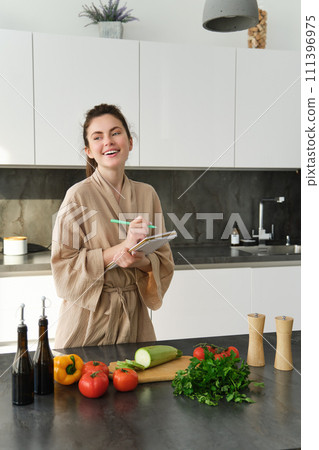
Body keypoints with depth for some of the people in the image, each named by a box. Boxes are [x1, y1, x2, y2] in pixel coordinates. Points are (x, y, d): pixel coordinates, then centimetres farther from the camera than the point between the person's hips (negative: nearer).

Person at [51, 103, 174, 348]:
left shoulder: (147, 194, 2)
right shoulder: (78, 195, -10)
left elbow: (165, 261, 5)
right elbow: (63, 267, -11)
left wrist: (142, 261, -16)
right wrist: (115, 252, -22)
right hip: (89, 316, -3)